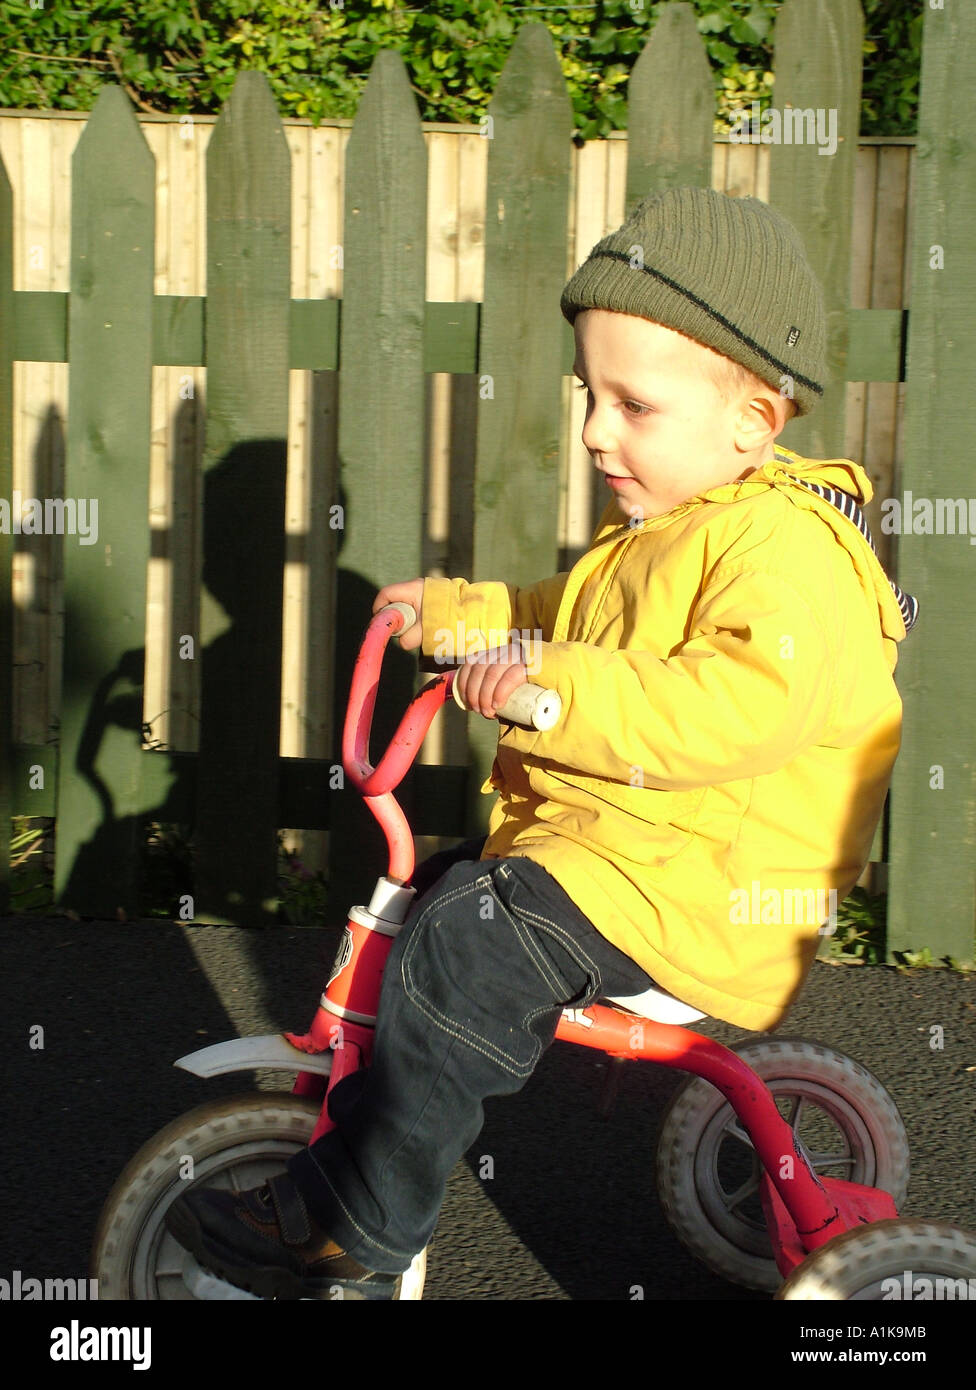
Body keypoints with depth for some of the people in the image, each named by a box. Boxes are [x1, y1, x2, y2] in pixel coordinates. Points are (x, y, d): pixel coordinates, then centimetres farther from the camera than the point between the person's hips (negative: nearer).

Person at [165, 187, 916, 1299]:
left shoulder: (786, 549, -18)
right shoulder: (653, 527, 15)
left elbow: (741, 705, -35)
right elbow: (565, 622, 34)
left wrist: (551, 686, -39)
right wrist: (461, 613, 22)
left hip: (703, 879, -11)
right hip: (584, 827, 11)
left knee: (468, 949, -26)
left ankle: (352, 1226, -15)